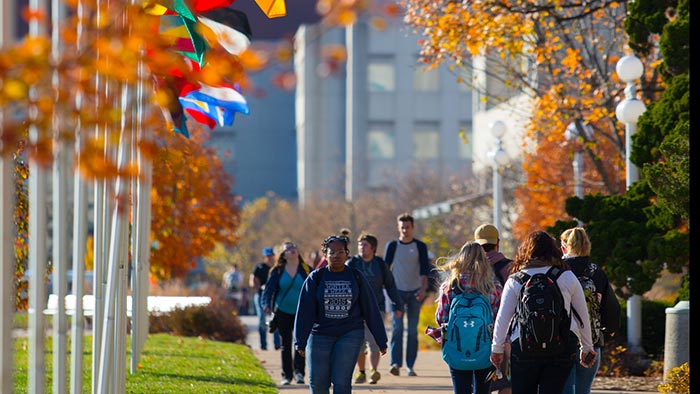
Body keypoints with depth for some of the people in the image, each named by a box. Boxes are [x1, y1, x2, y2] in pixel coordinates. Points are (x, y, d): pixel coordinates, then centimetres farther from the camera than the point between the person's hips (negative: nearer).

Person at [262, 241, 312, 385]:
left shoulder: (306, 270, 0)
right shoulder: (278, 271, 0)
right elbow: (269, 288, -5)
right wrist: (267, 304, -21)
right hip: (283, 313, 1)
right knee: (286, 345, 6)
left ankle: (299, 372, -11)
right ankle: (286, 375, 13)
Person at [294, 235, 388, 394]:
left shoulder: (356, 277, 3)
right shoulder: (316, 278, 1)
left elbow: (370, 309, 6)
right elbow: (305, 310, -1)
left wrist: (381, 341, 7)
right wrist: (300, 342, -6)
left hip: (350, 334, -1)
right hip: (320, 335, 1)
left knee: (341, 381, -12)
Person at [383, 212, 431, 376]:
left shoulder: (420, 246, 3)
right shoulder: (392, 246, 4)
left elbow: (424, 269, -6)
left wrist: (423, 288, -20)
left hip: (415, 292, 1)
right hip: (397, 291, -1)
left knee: (413, 330, 2)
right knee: (397, 326, -14)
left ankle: (410, 366, 7)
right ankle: (395, 363, -19)